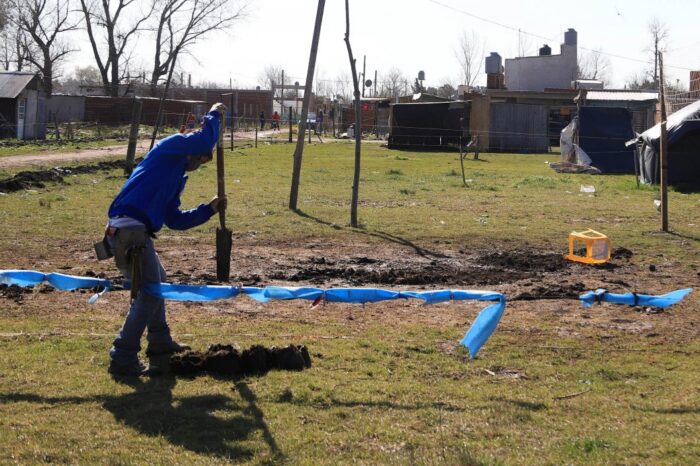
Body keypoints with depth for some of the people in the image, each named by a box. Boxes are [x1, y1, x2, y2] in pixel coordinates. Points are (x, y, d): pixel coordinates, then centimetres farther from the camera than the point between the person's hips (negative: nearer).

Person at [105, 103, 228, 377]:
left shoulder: (176, 178, 28)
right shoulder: (168, 148, 3)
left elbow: (175, 220, 26)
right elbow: (205, 141, -13)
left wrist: (209, 209, 21)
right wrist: (213, 115, 5)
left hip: (134, 233, 10)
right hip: (129, 230, -10)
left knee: (157, 283, 27)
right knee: (149, 293, -8)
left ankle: (159, 342, 41)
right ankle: (123, 359, -7)